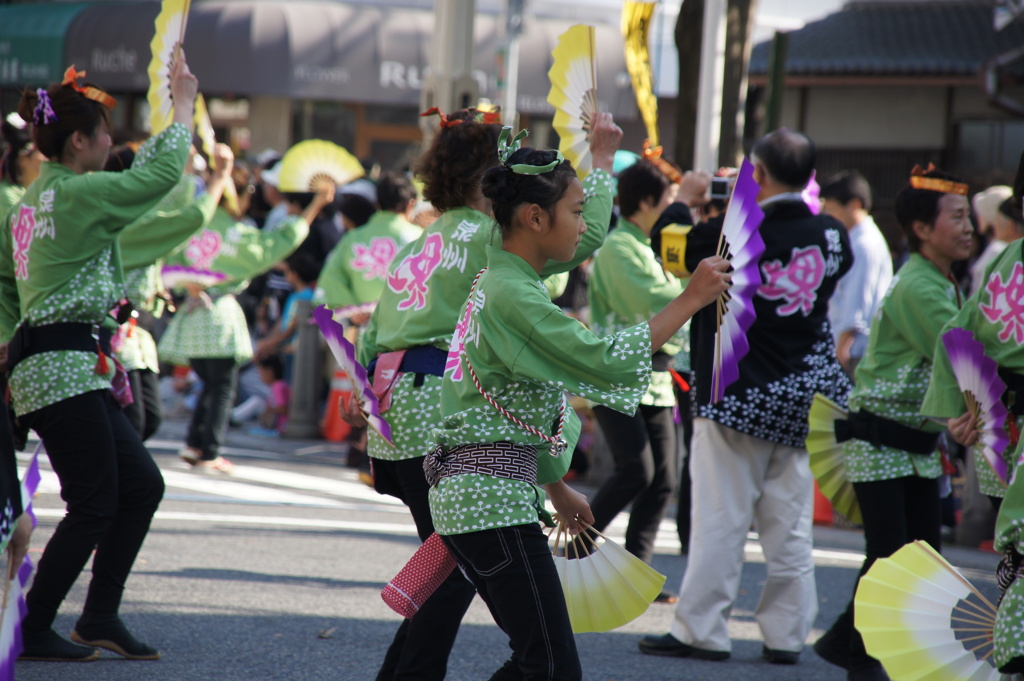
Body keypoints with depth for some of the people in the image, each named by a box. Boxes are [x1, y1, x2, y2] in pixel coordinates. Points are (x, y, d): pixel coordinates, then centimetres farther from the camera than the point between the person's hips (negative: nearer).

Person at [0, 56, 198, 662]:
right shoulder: (77, 193, -14)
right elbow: (161, 173, -13)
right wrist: (182, 103, -1)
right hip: (66, 367, -10)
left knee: (142, 484, 9)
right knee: (94, 506, -6)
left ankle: (100, 616, 13)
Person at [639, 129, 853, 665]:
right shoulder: (832, 237, -1)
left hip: (737, 399, -5)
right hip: (804, 400, 5)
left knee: (720, 520, -1)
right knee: (790, 526, 8)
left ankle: (701, 630, 1)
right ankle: (786, 634, 10)